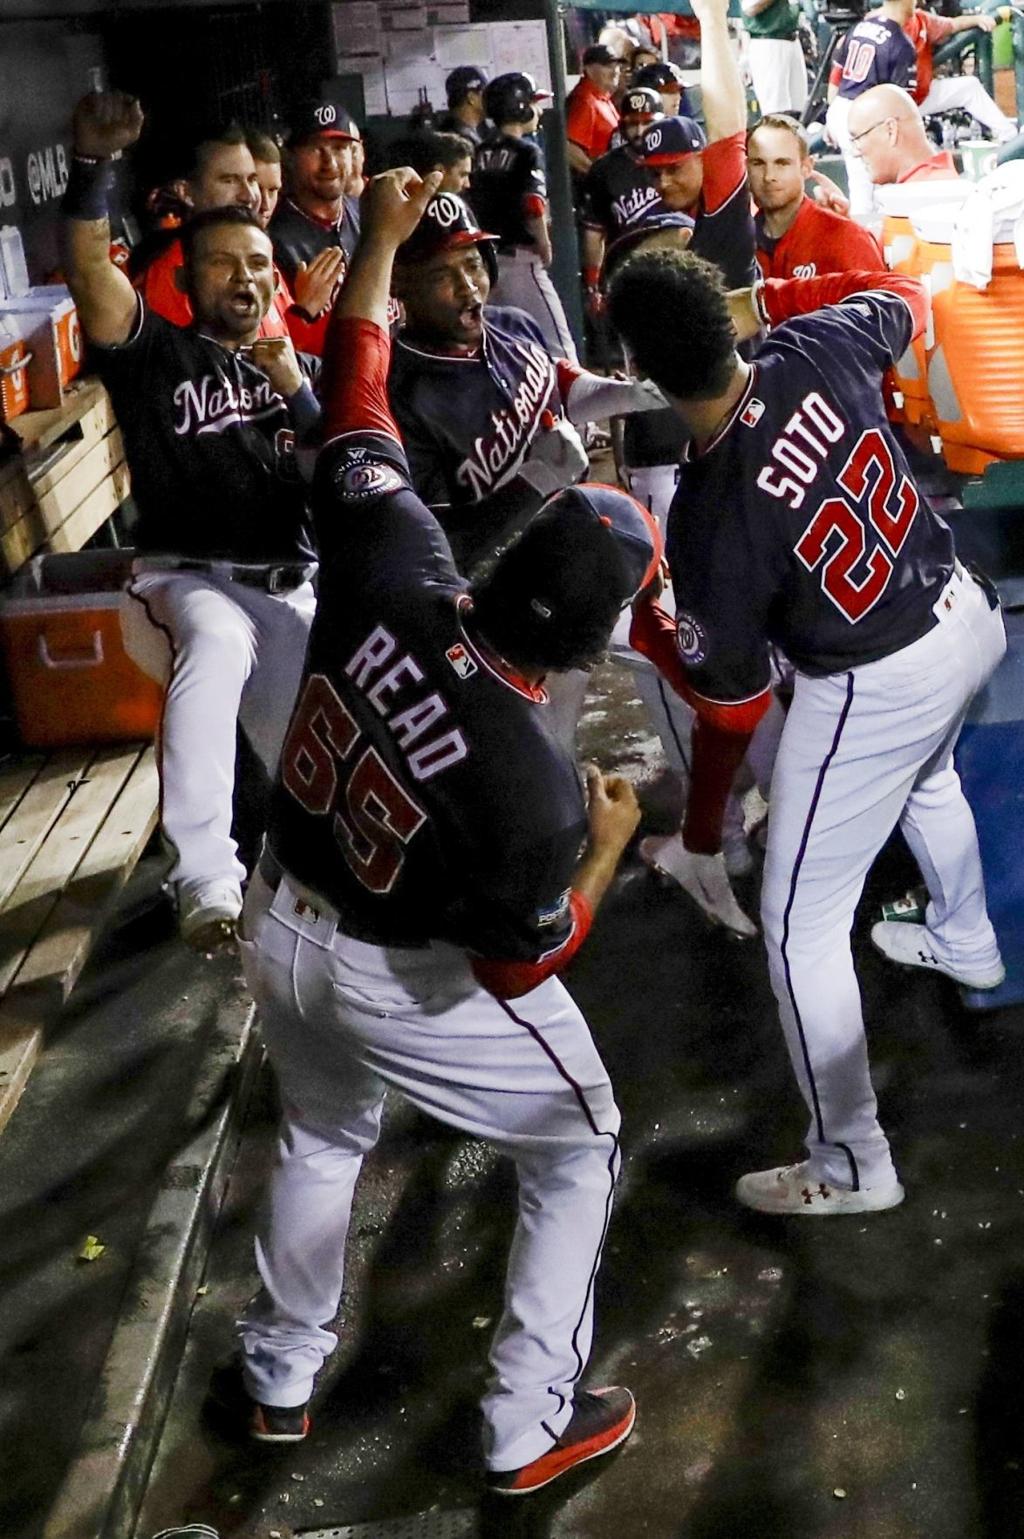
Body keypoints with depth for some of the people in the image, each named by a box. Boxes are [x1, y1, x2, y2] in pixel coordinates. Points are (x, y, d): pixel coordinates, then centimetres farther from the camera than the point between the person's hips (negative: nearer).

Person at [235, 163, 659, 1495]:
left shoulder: (390, 568, -26)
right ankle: (531, 1427, 25)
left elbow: (354, 408, -10)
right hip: (409, 980, -6)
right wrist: (608, 846, -5)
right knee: (579, 1153, 18)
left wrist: (382, 237, 1)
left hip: (281, 925, 6)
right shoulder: (532, 781, -35)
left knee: (320, 1139, 32)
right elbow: (523, 964, -19)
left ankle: (281, 1378, 50)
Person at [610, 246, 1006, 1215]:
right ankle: (965, 942, 66)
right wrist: (766, 300, 9)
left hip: (876, 691, -8)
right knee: (927, 773, 40)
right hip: (967, 616, 8)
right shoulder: (820, 351, -16)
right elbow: (903, 297, 11)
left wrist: (642, 627, -1)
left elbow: (732, 699, -14)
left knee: (801, 925, 6)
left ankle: (851, 1164, 15)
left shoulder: (709, 517, -28)